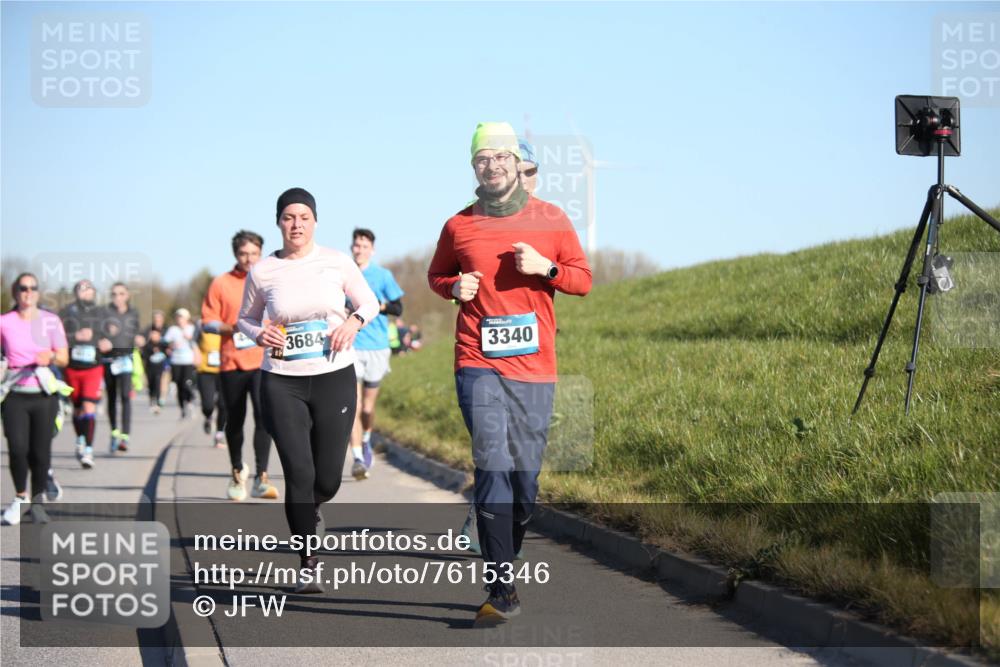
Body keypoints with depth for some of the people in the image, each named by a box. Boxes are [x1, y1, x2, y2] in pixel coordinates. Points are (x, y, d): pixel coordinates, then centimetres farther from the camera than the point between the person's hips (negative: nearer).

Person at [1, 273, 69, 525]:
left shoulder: (51, 320, 4)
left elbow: (64, 358, 2)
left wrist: (51, 357, -19)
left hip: (44, 394, 0)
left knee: (41, 451, -3)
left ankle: (38, 501, 15)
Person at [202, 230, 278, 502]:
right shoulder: (221, 283, 4)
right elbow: (207, 321, 1)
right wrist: (230, 328, -14)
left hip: (264, 362, 0)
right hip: (231, 363, 0)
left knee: (264, 415, -15)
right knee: (235, 420, 7)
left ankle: (261, 478, -13)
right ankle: (237, 472, 29)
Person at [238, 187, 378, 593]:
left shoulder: (336, 262, -1)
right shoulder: (262, 272, 0)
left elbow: (369, 303, 11)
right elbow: (245, 319, 14)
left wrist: (354, 320, -10)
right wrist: (259, 335, -8)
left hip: (335, 378, 1)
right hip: (282, 383, -1)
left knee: (328, 479, 4)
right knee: (299, 474, -9)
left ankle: (307, 511, 42)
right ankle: (308, 564, 4)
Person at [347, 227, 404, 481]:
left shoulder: (383, 275, 2)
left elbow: (398, 309, 1)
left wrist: (378, 305, -16)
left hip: (377, 348, 0)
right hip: (350, 347, 0)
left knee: (367, 408, 9)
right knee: (354, 405, -14)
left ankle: (365, 442, 38)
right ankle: (358, 458, -14)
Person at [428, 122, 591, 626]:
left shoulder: (550, 220, 5)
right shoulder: (458, 225, 6)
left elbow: (583, 279, 10)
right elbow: (436, 275, 22)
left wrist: (545, 268, -9)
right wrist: (454, 287, -1)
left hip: (534, 364, 1)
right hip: (478, 362, -1)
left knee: (525, 473, 5)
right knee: (492, 467, -13)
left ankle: (504, 561, 28)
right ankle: (503, 589, -14)